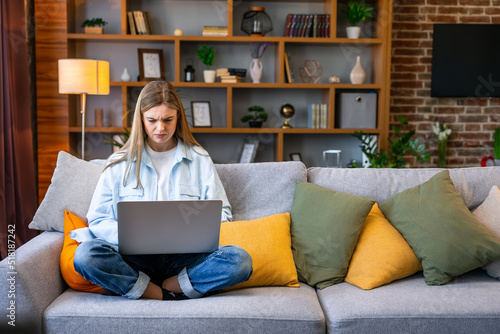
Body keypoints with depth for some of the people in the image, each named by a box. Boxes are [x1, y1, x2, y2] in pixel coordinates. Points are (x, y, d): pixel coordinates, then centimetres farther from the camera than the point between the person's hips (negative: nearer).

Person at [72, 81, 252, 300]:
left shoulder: (199, 159, 12)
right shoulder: (120, 163, 11)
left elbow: (221, 212, 11)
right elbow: (97, 220, 6)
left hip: (184, 258, 1)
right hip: (135, 259, 0)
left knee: (239, 260, -29)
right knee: (86, 254, -30)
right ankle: (169, 295, -20)